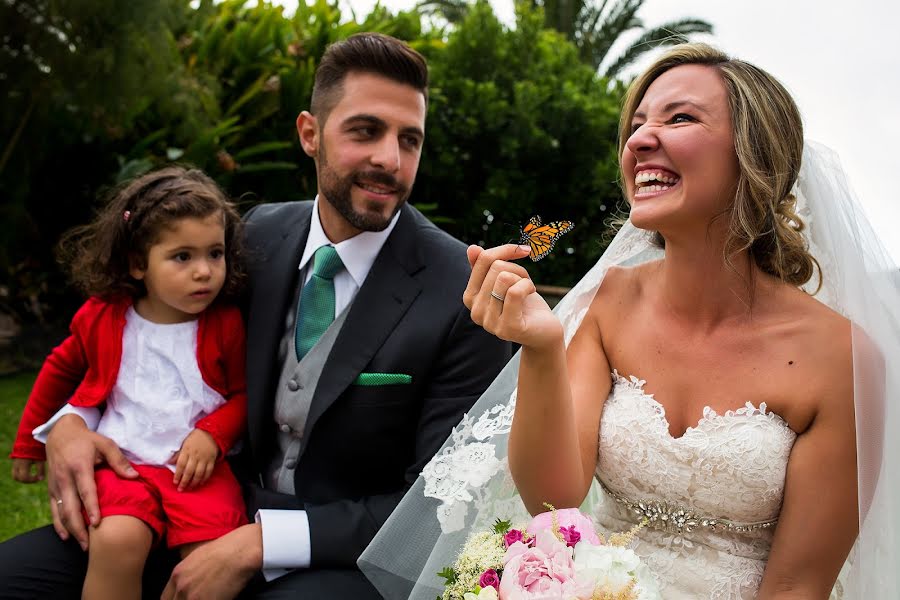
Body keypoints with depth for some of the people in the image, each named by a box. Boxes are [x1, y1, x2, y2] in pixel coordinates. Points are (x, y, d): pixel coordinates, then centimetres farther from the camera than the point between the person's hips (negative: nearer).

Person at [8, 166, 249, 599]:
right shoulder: (102, 318, 4)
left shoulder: (227, 324, -1)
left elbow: (243, 393, 8)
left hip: (197, 466, 0)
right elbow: (60, 370, 21)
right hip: (121, 463, 0)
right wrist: (28, 445, 28)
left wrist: (212, 435, -12)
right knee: (117, 542, -30)